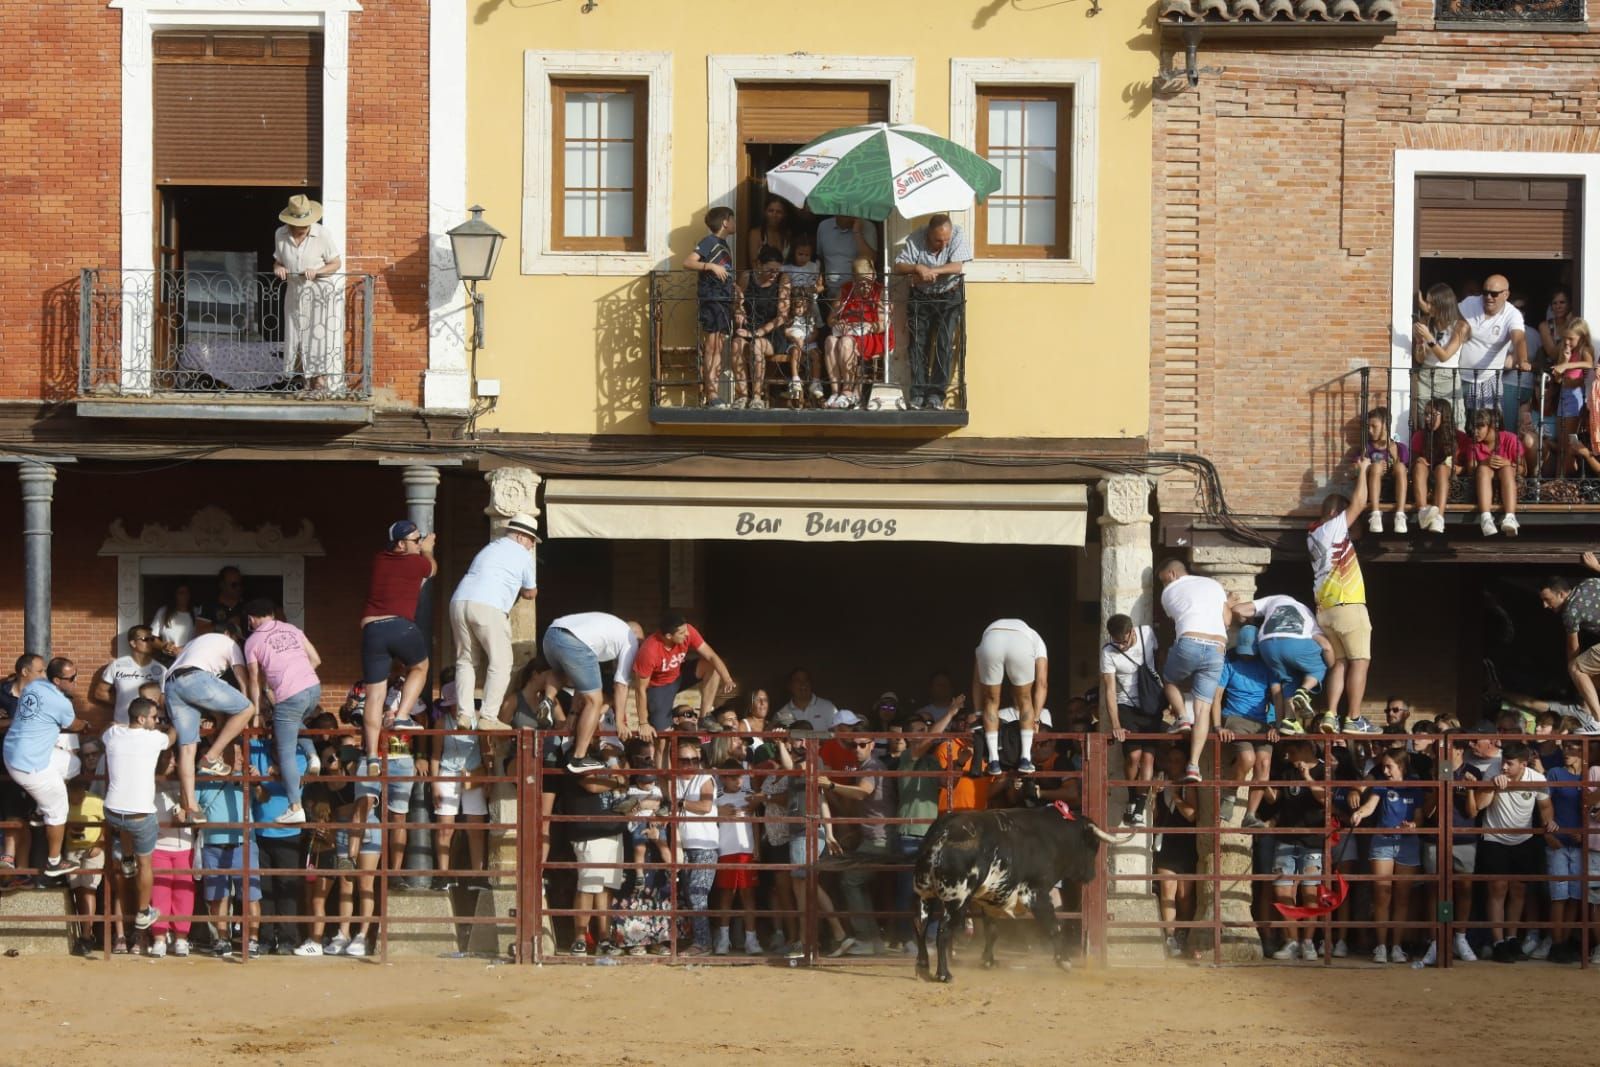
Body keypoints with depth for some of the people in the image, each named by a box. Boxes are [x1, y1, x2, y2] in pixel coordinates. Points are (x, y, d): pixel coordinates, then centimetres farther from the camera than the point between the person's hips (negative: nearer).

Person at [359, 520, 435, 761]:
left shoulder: (378, 561, 17)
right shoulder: (416, 562, 5)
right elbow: (432, 568, 30)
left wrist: (421, 549, 51)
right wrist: (427, 551, 49)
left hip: (371, 630, 3)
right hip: (401, 627, -3)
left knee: (375, 696, 6)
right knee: (419, 668, 27)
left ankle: (372, 754, 2)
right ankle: (401, 715, 8)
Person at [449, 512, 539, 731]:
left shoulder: (488, 549, 30)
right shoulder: (522, 555, 10)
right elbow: (530, 593, 19)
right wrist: (517, 588, 39)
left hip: (459, 602, 6)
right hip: (489, 607, -6)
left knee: (466, 661, 13)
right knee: (500, 663, 1)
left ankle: (464, 713, 4)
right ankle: (488, 717, -5)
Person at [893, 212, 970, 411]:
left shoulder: (958, 237, -15)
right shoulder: (915, 239, -13)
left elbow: (957, 266, -25)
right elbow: (898, 266, -14)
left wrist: (930, 271, -30)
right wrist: (918, 269, -32)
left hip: (948, 297, -1)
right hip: (921, 297, 1)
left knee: (944, 344, -10)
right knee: (918, 343, -4)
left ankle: (936, 393, -8)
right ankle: (918, 393, -1)